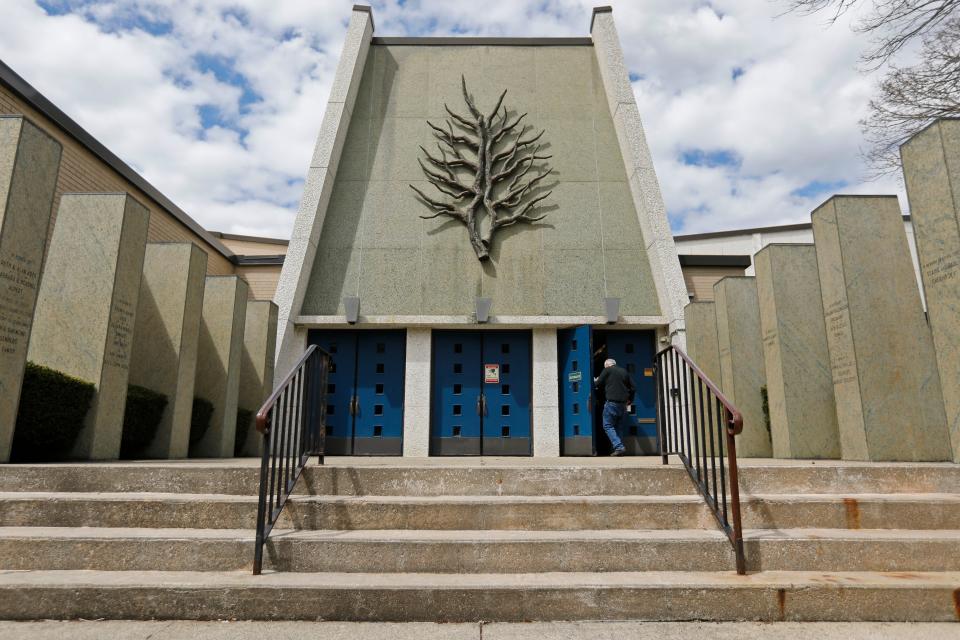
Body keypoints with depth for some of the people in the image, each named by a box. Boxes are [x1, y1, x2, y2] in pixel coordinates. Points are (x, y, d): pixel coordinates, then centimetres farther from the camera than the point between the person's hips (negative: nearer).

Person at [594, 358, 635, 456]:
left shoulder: (607, 370, 0)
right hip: (623, 403, 6)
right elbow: (633, 387, 15)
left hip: (612, 402, -6)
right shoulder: (624, 371, 17)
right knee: (619, 427, 12)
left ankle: (619, 447, -15)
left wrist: (595, 381, 24)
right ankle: (618, 448, 6)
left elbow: (598, 384, 3)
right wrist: (629, 399, 23)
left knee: (608, 426, -2)